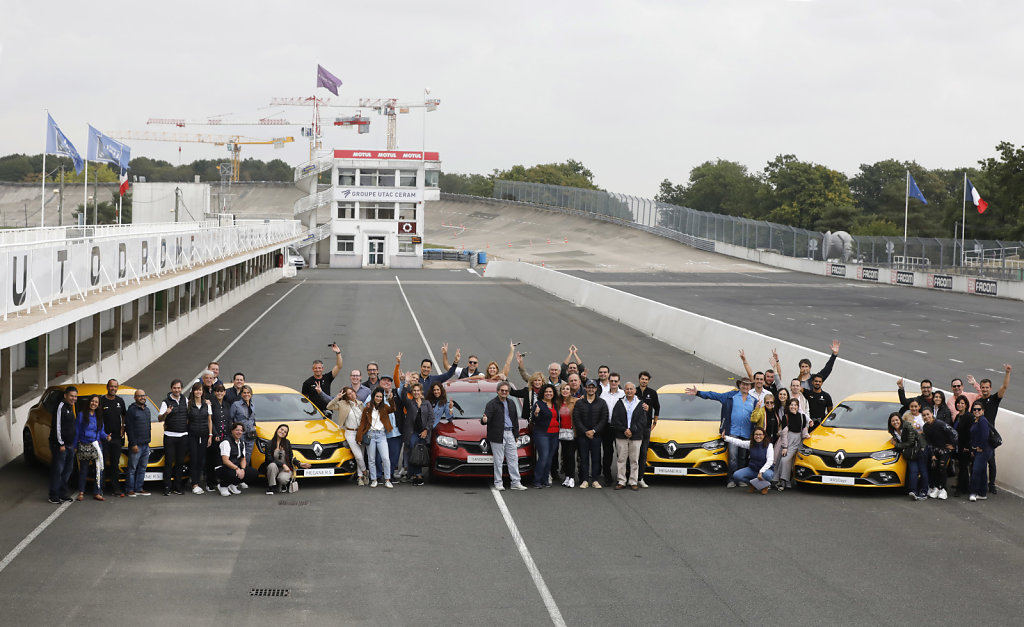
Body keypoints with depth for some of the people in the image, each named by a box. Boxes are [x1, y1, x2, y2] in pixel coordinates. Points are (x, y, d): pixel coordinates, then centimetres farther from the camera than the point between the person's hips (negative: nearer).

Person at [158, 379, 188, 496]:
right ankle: (167, 488, -3)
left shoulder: (185, 400, 10)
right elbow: (159, 419, -9)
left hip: (183, 435, 4)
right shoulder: (166, 402, -4)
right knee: (169, 462, -5)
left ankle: (177, 487, 11)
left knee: (180, 462, 6)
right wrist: (166, 413, -30)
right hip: (170, 436, -4)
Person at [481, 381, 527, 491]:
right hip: (497, 435, -6)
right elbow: (487, 417, -15)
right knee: (498, 460, -2)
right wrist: (484, 420, -39)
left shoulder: (511, 403, 16)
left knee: (513, 459, 4)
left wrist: (516, 435, 17)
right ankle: (498, 483, 4)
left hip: (510, 434, 6)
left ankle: (516, 482, 7)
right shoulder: (492, 404, -4)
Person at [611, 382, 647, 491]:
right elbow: (615, 420, 0)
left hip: (636, 437, -1)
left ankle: (633, 482, 7)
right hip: (621, 437, 1)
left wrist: (631, 430, -12)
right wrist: (624, 430, -12)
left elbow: (642, 421, -2)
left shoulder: (640, 404, 6)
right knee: (621, 459, 2)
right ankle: (621, 481, 7)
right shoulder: (619, 403, 8)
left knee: (634, 460, 1)